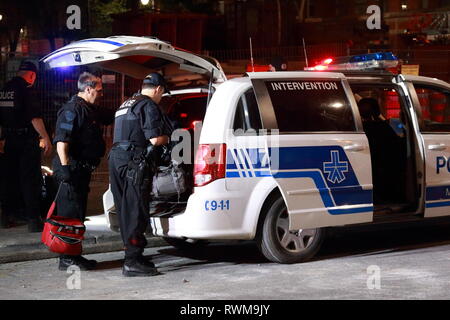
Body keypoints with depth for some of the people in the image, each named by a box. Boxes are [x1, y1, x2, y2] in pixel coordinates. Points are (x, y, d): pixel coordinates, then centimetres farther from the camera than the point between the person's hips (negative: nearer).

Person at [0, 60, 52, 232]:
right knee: (31, 180, -4)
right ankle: (33, 220, -4)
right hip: (27, 141, -7)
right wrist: (46, 138, -18)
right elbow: (35, 116, -20)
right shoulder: (24, 89, -14)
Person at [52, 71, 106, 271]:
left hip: (82, 169, 11)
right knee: (70, 213, -8)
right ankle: (67, 258, -5)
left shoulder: (89, 110, 18)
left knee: (78, 212, 14)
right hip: (72, 169, -11)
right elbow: (61, 140, -21)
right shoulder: (72, 109, -13)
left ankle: (73, 255, 21)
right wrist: (65, 167, -26)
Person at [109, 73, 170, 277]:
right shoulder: (148, 106, -7)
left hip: (116, 157, 9)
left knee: (126, 210, 13)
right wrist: (167, 138, 7)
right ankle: (133, 262, -9)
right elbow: (155, 139, -14)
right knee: (136, 212, -8)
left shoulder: (126, 105, 23)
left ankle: (133, 257, 20)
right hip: (134, 161, -9)